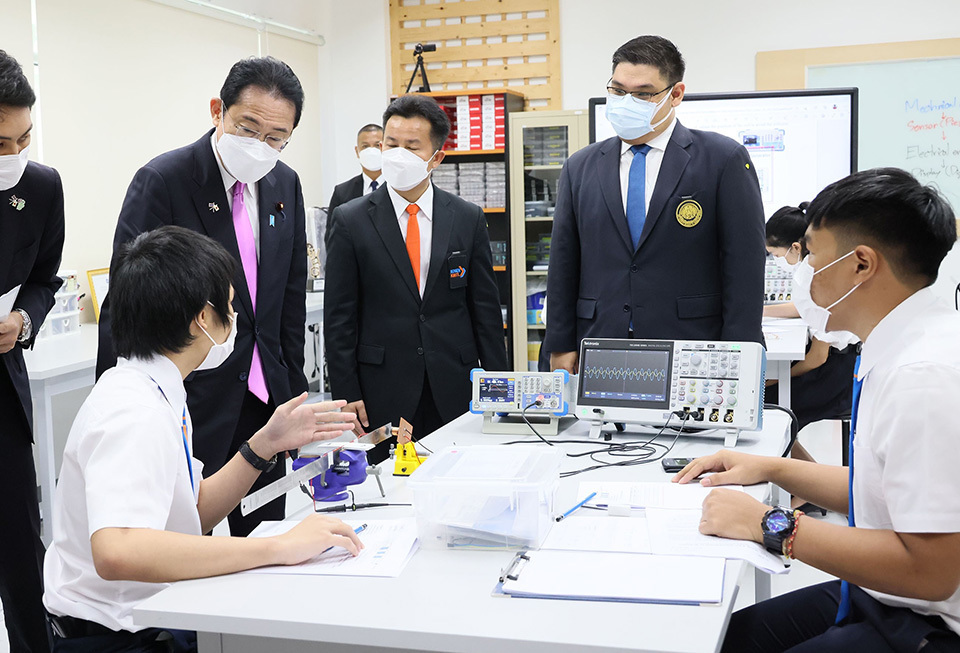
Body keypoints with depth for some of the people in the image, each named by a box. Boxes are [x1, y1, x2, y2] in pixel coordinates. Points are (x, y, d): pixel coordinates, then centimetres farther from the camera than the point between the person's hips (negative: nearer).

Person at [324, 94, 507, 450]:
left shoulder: (468, 218, 5)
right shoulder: (351, 220, 0)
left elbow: (486, 310, 7)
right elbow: (339, 317, 0)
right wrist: (347, 395, -5)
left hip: (456, 392, 2)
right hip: (382, 394, -1)